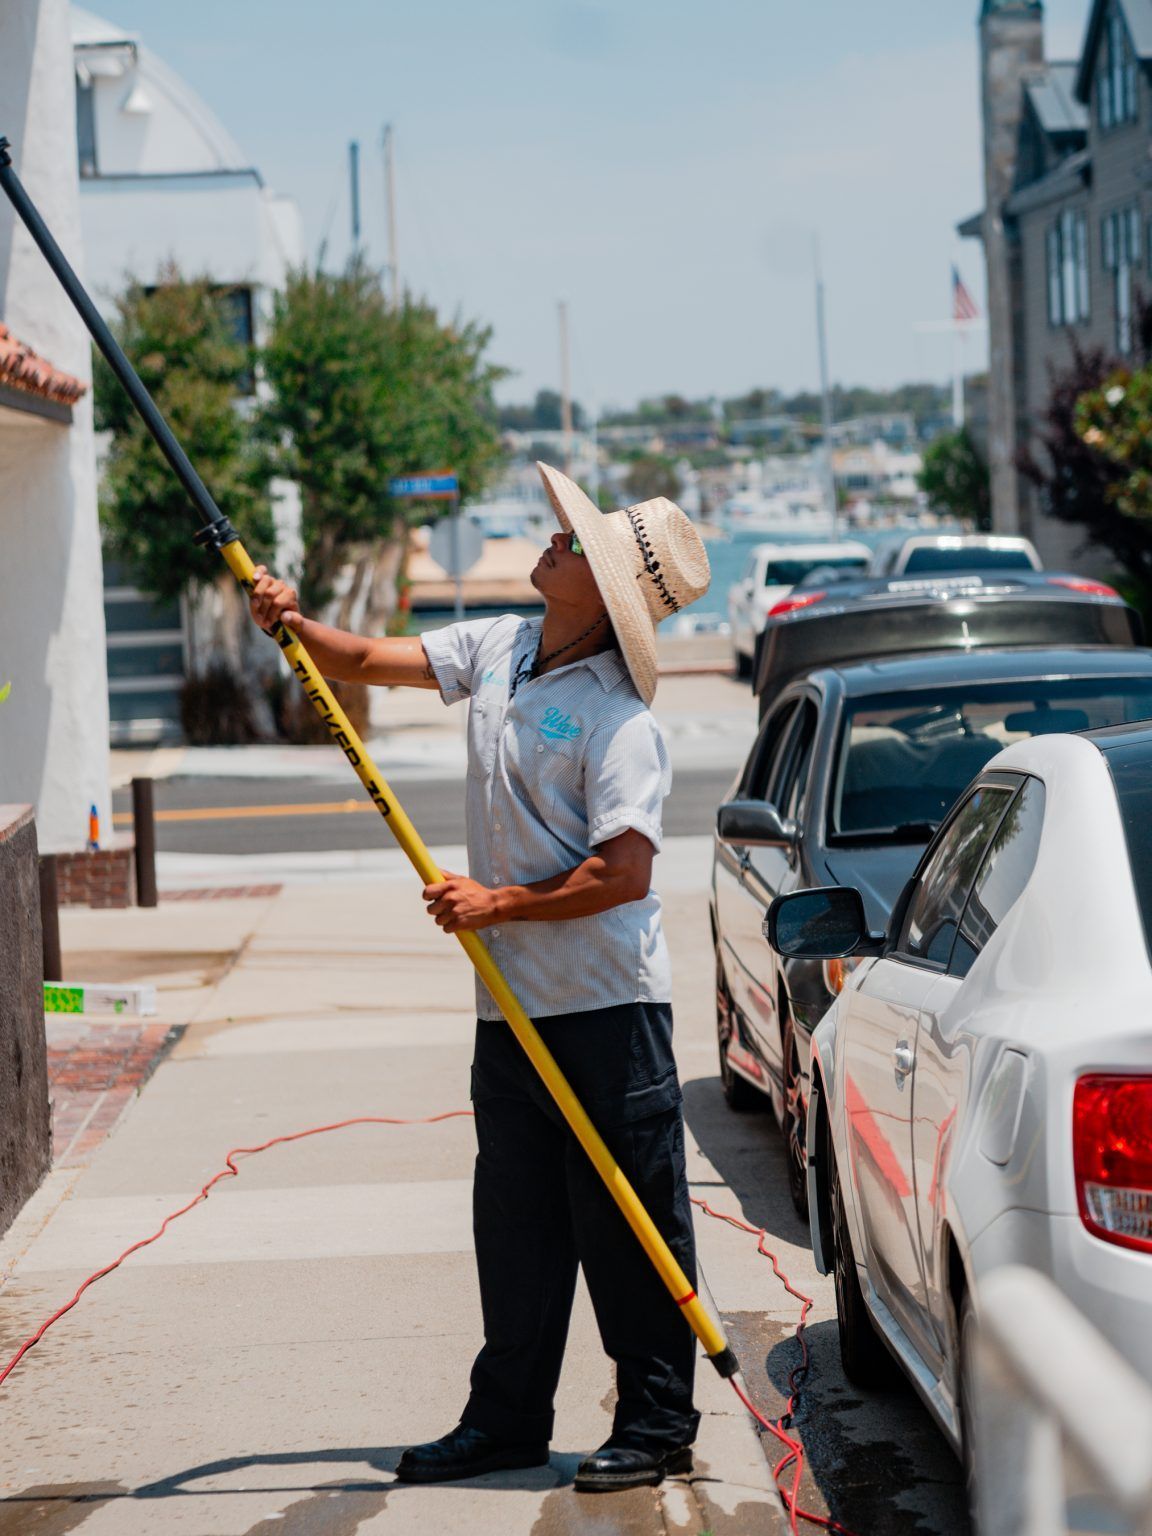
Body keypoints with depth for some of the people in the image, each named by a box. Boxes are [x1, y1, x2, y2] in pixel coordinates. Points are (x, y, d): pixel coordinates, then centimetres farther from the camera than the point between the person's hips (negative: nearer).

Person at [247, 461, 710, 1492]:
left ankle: (657, 1427, 11)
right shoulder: (496, 649, 7)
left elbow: (625, 873, -22)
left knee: (629, 1221, 1)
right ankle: (508, 1417, 25)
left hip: (605, 1007, -8)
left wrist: (498, 904, -17)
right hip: (511, 1001, 8)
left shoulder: (618, 718, -17)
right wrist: (297, 626, -4)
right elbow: (370, 663, 15)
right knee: (514, 1219, 15)